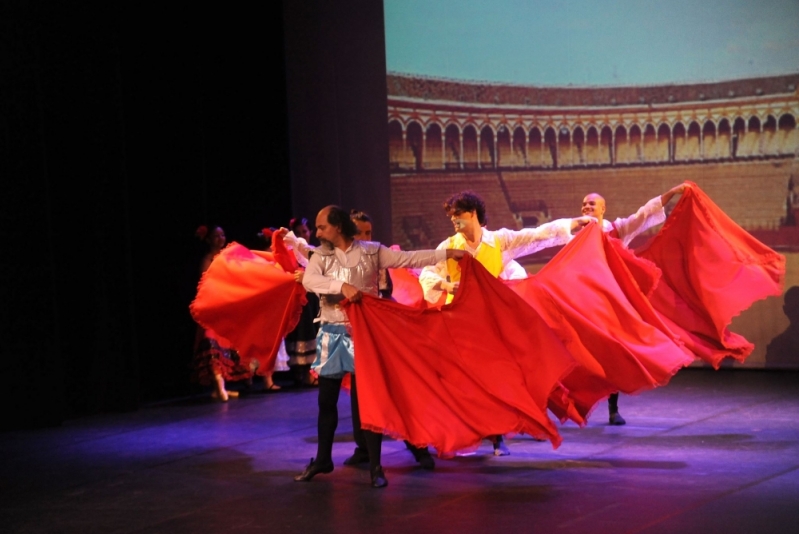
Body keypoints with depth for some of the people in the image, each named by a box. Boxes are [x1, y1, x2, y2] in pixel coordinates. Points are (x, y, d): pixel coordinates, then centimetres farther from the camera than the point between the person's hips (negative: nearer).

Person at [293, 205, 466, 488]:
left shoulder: (371, 251, 0)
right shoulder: (320, 256, 1)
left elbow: (407, 258, -2)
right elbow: (309, 280, -17)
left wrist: (446, 254, -8)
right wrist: (342, 286, -31)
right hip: (332, 335, 2)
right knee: (326, 400, 9)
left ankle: (375, 466, 4)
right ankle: (322, 459, 25)